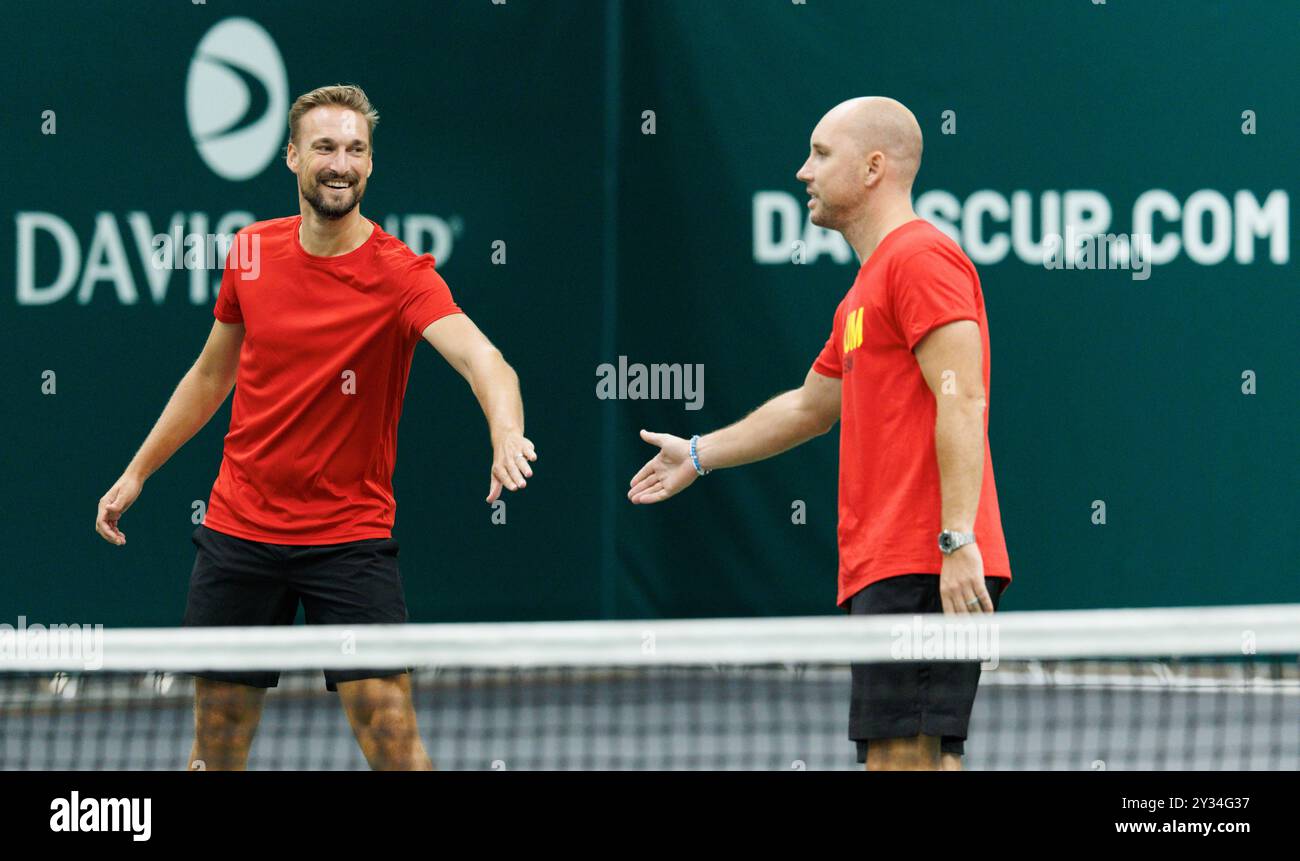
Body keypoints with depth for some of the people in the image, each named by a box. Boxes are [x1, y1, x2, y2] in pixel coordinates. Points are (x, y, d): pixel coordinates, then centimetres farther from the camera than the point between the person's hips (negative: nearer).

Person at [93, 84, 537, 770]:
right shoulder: (252, 252, 1)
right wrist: (137, 472, 20)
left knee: (392, 734, -11)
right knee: (217, 740, 9)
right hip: (240, 528, 4)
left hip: (350, 538, -4)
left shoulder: (400, 274, -14)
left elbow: (478, 356, -33)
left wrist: (506, 432, -53)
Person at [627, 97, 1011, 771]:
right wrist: (699, 455, 47)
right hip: (882, 567, 10)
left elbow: (963, 401, -18)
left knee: (906, 754, -16)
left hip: (925, 568, -10)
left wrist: (957, 539, -25)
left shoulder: (921, 256, -8)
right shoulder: (864, 292, 24)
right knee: (891, 760, 7)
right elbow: (809, 406, 39)